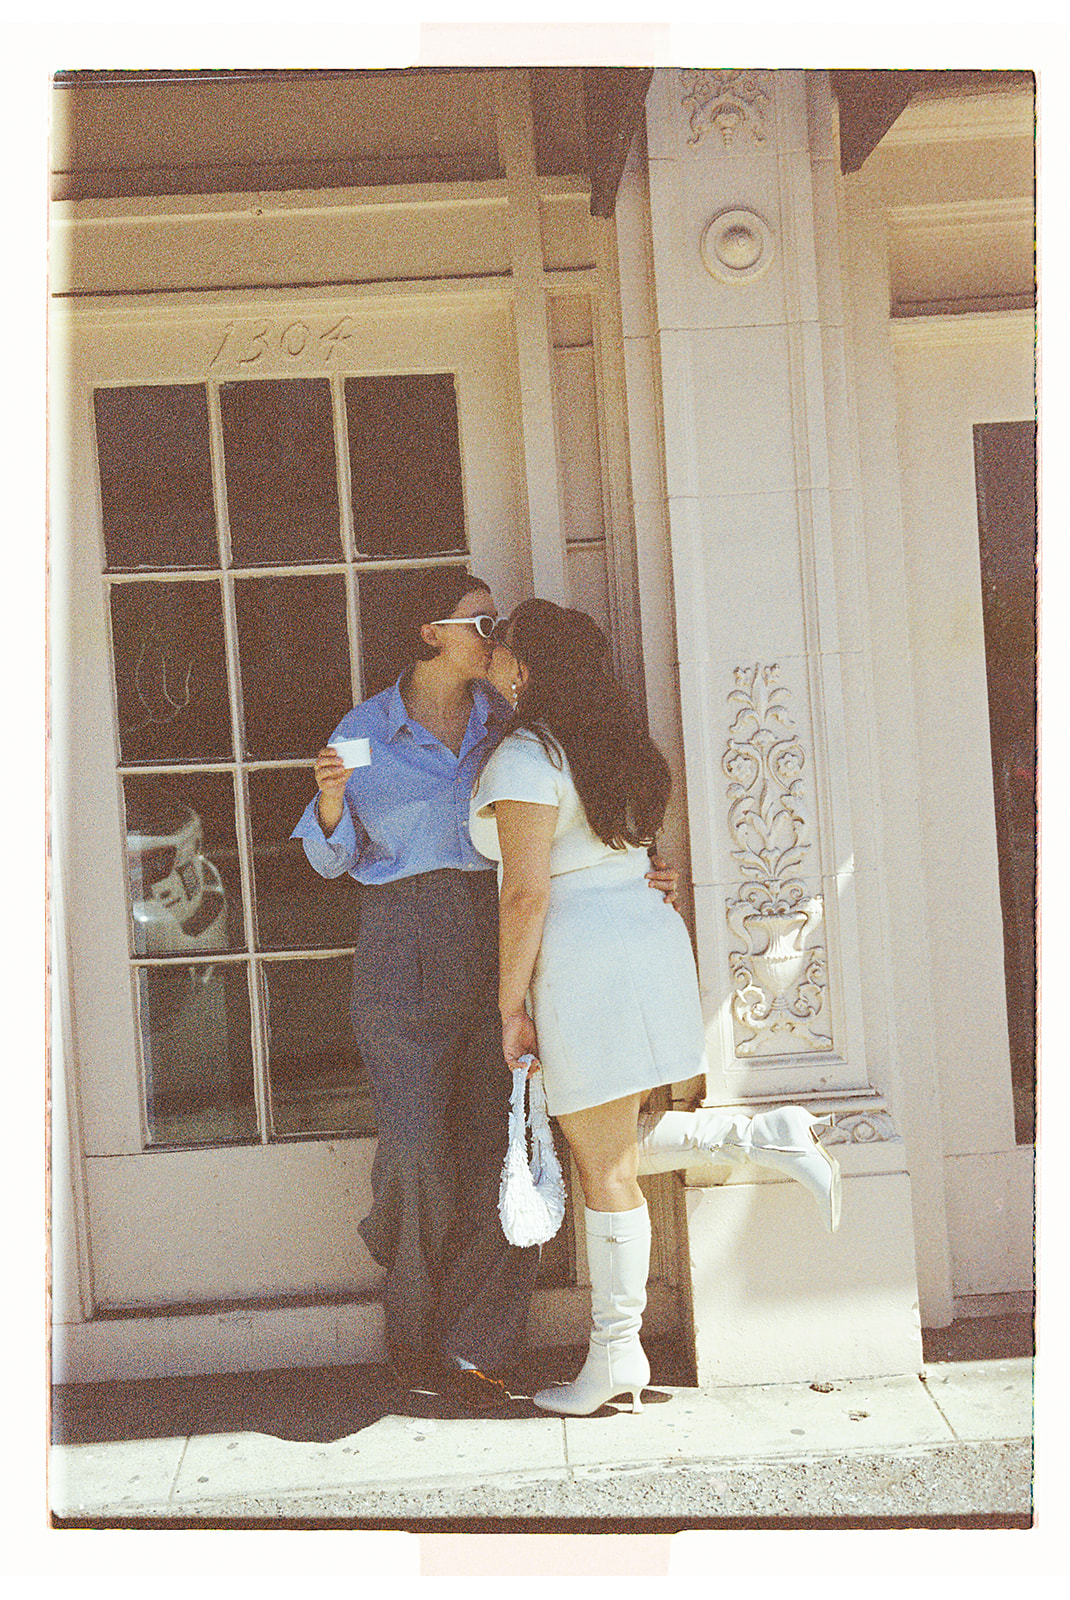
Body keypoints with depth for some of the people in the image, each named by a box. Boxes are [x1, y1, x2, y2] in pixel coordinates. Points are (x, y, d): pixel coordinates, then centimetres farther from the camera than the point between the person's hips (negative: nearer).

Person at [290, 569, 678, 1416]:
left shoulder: (509, 725, 12)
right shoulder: (367, 730, 6)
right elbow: (332, 859, 11)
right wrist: (332, 799, -10)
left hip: (500, 940, 3)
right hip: (404, 947, -2)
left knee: (505, 1143, -5)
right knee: (418, 1146, -9)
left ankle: (471, 1348, 8)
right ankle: (413, 1332, 19)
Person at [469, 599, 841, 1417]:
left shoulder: (523, 758, -12)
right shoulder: (614, 744, 14)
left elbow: (528, 894, -16)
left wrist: (510, 1007, -10)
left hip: (584, 953, -9)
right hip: (652, 930, 9)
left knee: (606, 1167, 0)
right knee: (618, 1145, 19)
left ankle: (615, 1356, 10)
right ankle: (773, 1136, 6)